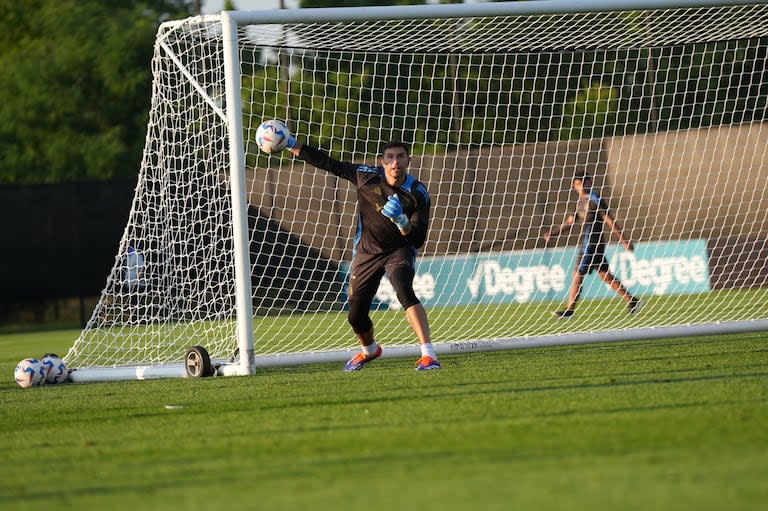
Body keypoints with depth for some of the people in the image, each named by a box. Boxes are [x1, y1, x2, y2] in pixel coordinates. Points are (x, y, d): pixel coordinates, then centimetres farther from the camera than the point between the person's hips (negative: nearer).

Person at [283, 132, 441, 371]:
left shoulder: (417, 194, -16)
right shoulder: (366, 176, -11)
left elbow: (417, 240, -19)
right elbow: (328, 163, -1)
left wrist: (401, 221, -38)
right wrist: (294, 146, -3)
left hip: (399, 250, -3)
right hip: (367, 252, 3)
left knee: (404, 291, -34)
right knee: (356, 316, 8)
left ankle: (428, 354, -38)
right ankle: (369, 350, 44)